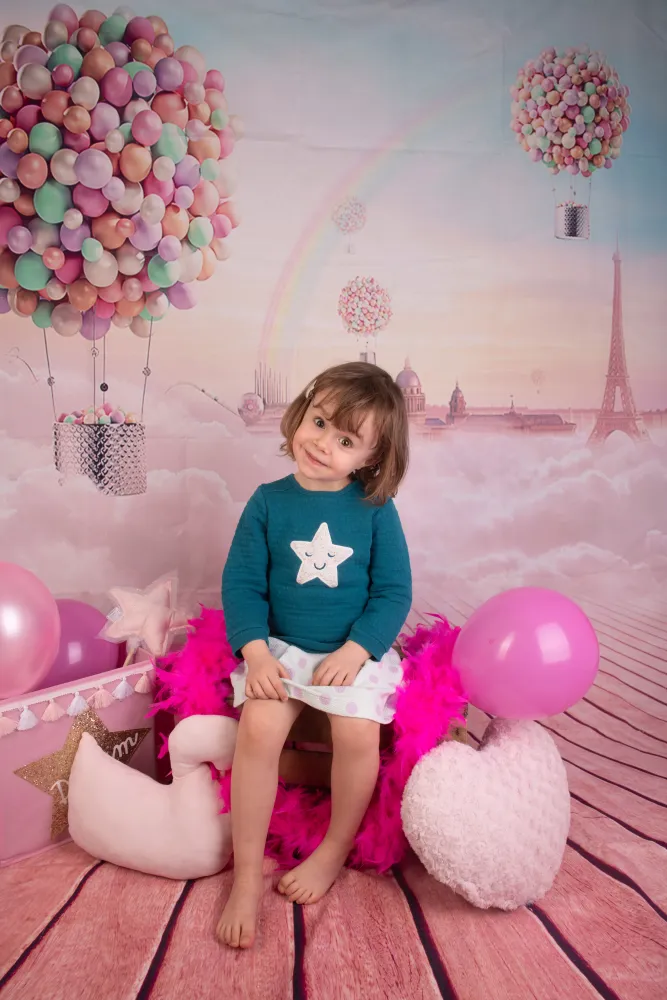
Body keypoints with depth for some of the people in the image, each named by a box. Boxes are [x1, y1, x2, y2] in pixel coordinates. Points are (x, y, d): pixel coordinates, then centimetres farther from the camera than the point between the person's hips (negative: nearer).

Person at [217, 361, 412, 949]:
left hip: (355, 651, -1)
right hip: (280, 647, 1)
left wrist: (354, 651, -17)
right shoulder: (269, 502, -3)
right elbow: (241, 582, -2)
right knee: (258, 730, -22)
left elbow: (394, 592, -5)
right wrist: (256, 651, -15)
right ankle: (247, 874, -5)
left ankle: (335, 849, 6)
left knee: (358, 734, -23)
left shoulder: (376, 510, -5)